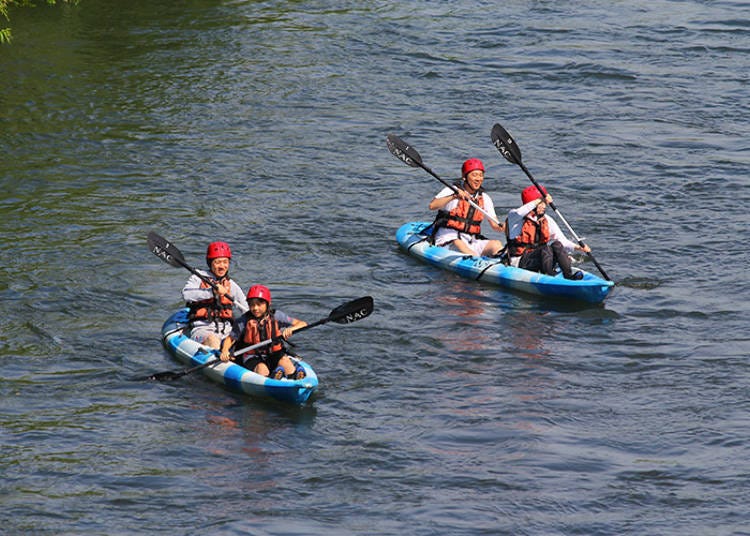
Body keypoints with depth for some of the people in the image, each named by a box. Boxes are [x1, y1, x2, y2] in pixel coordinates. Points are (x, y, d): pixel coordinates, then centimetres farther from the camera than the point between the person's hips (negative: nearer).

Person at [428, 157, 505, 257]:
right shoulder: (452, 191, -1)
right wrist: (454, 196, -30)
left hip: (471, 243, 5)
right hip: (448, 240, -5)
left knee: (496, 244, -21)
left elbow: (495, 225, 11)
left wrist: (502, 227, -14)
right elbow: (432, 206, -18)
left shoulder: (484, 198, 13)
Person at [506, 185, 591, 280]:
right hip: (520, 262, -5)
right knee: (546, 249, -30)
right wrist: (539, 200, -34)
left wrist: (579, 247, -15)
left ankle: (569, 276, -32)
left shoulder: (547, 221, 9)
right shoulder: (514, 217, -6)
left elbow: (563, 241, 3)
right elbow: (519, 213, -33)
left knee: (557, 244, -22)